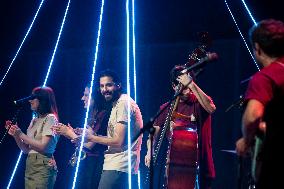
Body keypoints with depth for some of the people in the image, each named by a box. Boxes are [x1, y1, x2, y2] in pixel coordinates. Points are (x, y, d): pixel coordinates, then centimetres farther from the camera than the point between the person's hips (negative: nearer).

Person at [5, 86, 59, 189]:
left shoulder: (50, 118, -5)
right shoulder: (34, 121, 18)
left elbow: (43, 146, -16)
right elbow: (26, 150, 16)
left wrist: (21, 134, -13)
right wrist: (16, 135, 2)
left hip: (43, 166, -8)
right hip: (29, 165, 8)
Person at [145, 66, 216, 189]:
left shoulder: (199, 103, 0)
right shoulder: (166, 109, 10)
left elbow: (211, 108, -23)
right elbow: (154, 134, 13)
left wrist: (191, 84, -26)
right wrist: (150, 152, -7)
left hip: (199, 166, -3)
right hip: (174, 166, 3)